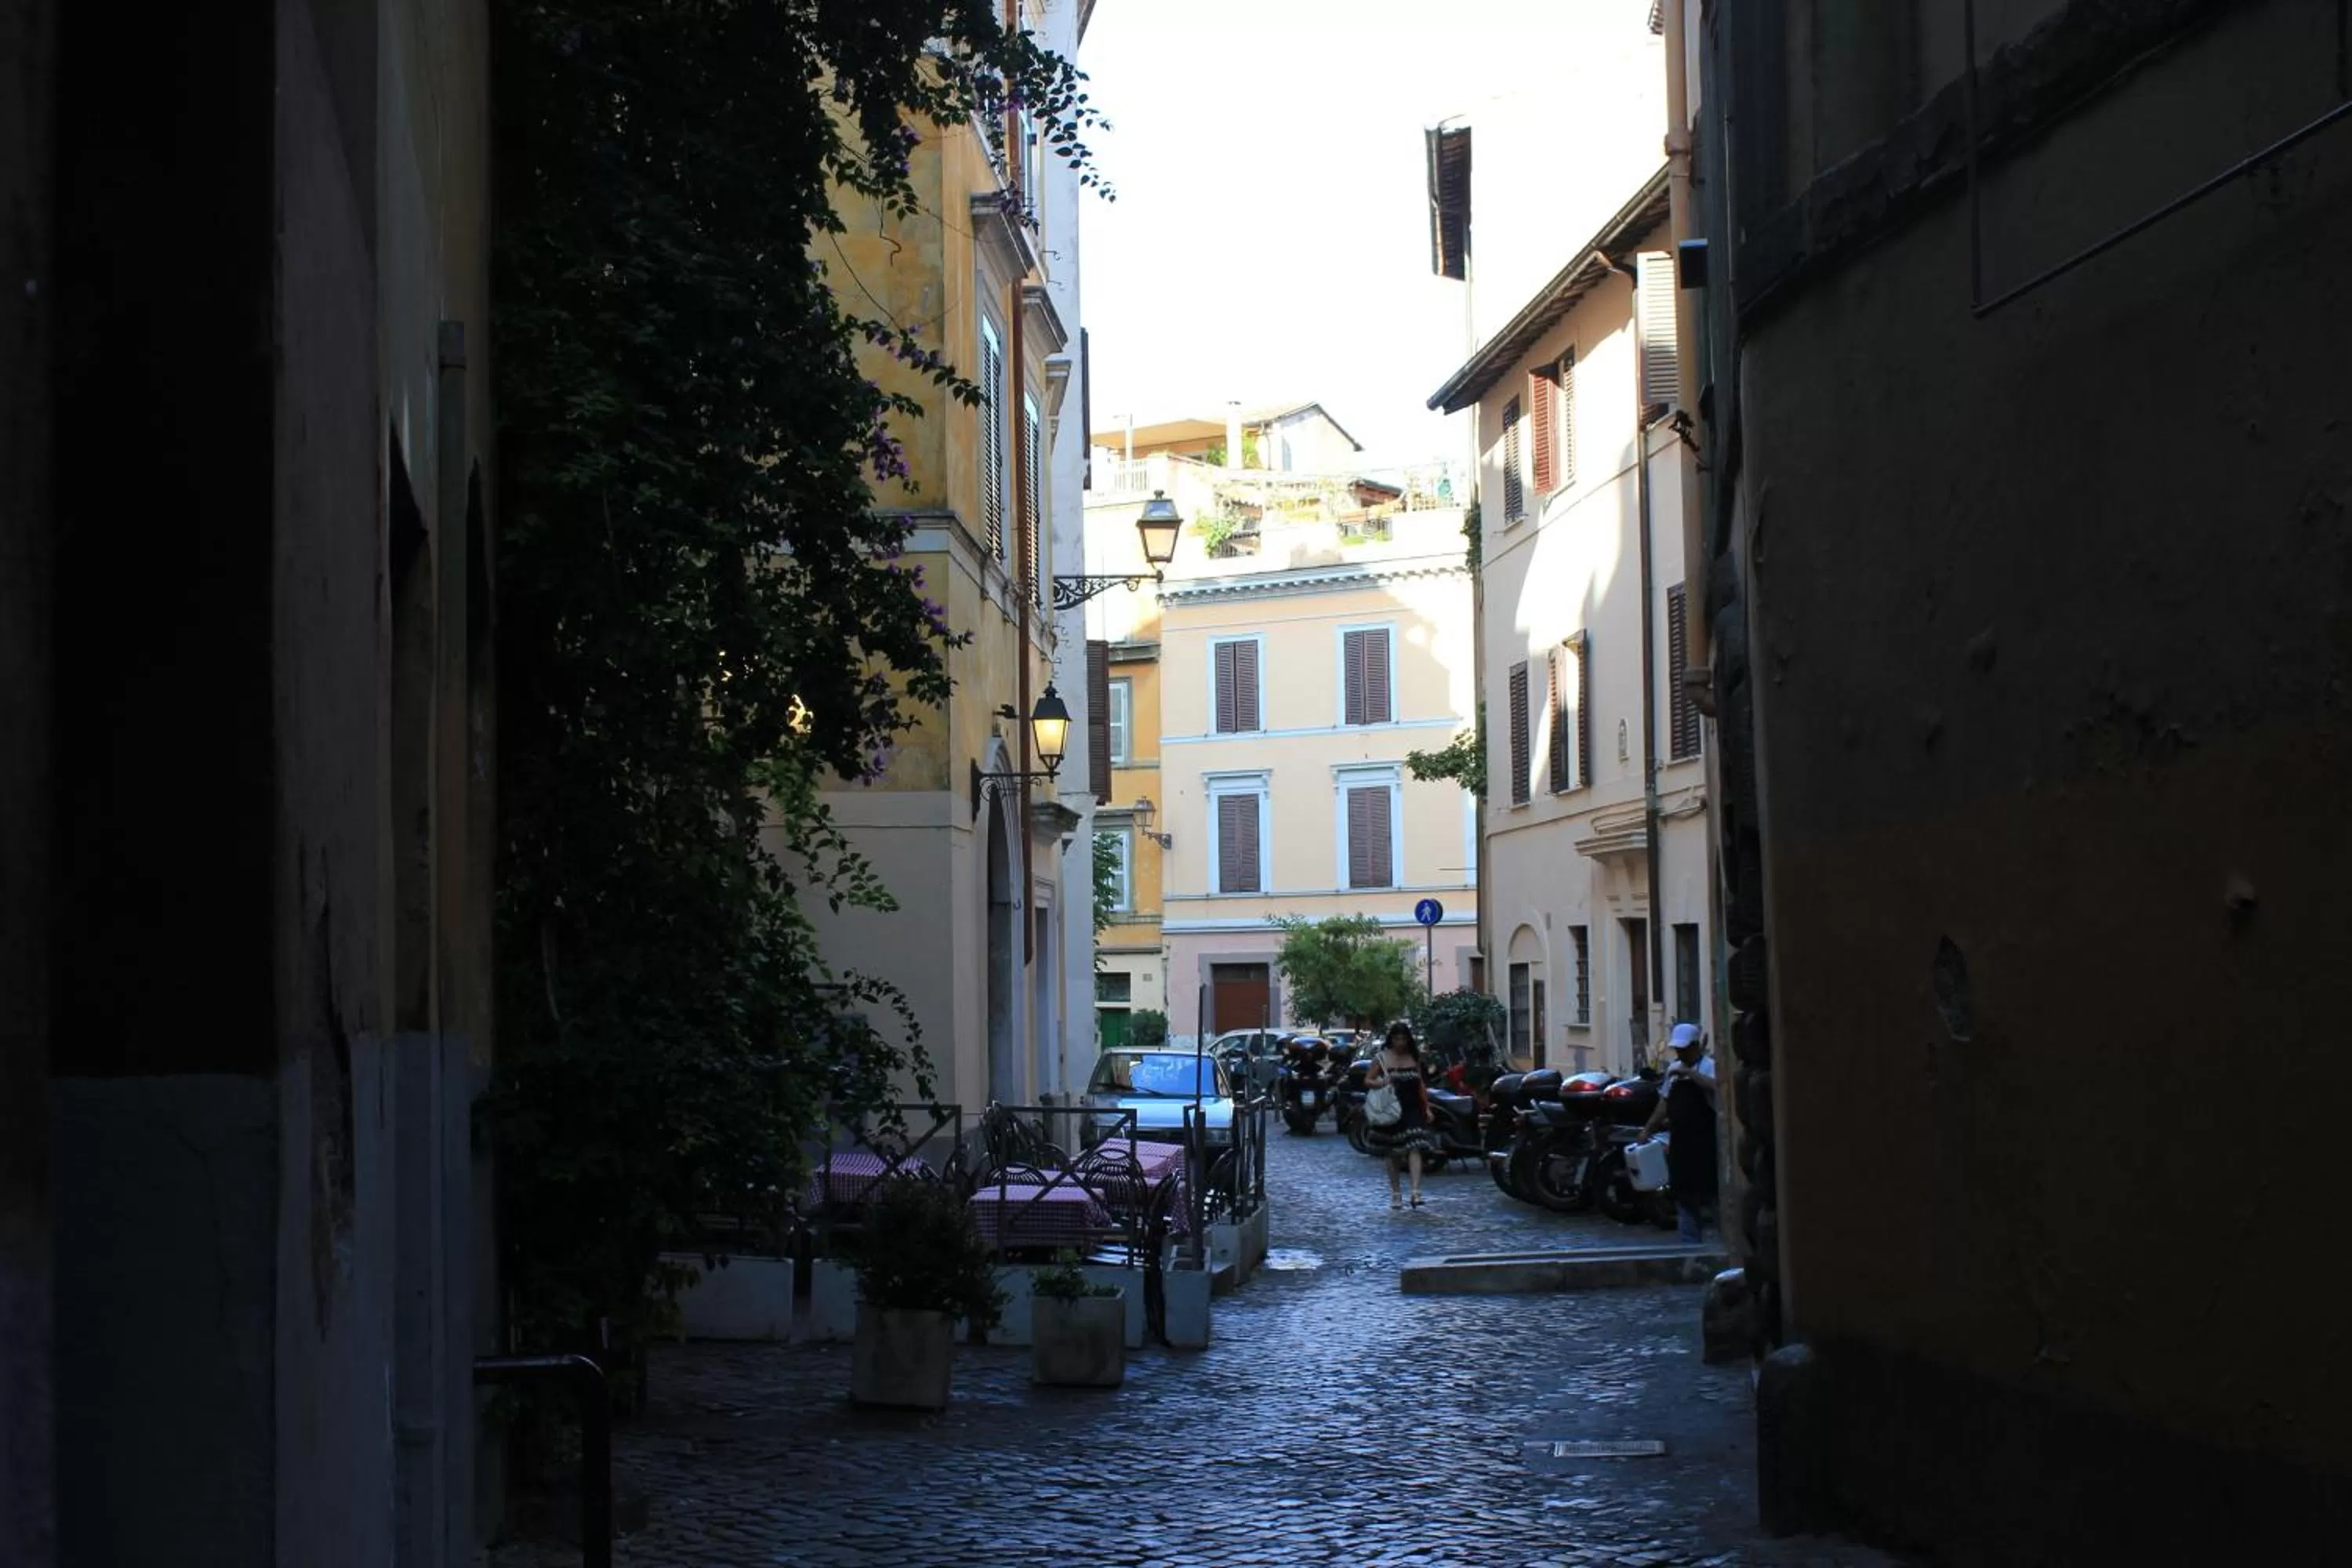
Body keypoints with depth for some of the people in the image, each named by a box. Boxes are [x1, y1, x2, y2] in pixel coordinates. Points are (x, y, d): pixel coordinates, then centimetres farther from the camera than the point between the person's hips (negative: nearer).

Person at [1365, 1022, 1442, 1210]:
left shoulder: (1414, 1057, 10)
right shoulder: (1381, 1058, 1)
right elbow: (1367, 1081, 0)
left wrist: (1427, 1107, 13)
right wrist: (1381, 1083, -20)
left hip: (1412, 1110, 1)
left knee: (1415, 1149, -14)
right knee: (1393, 1154, 8)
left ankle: (1416, 1194, -22)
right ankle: (1395, 1194, 20)